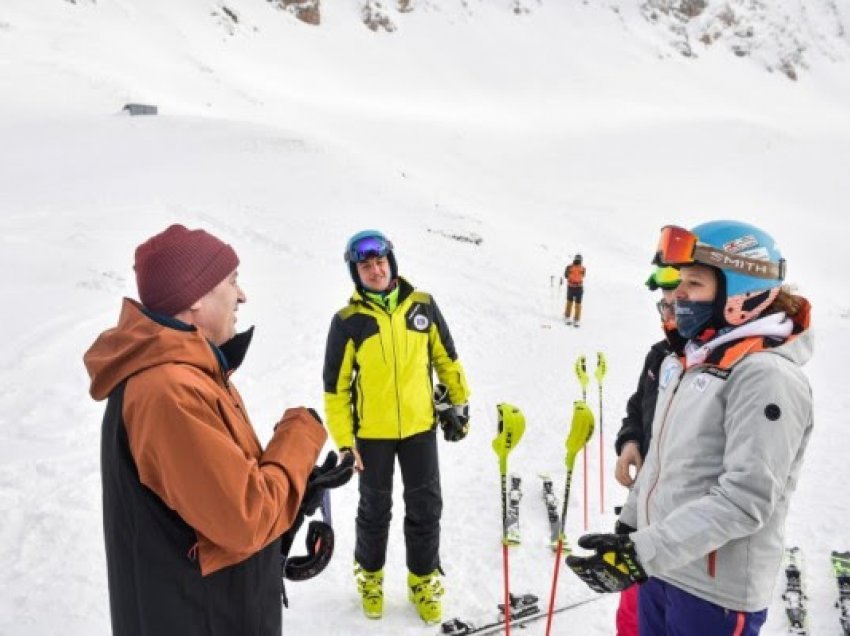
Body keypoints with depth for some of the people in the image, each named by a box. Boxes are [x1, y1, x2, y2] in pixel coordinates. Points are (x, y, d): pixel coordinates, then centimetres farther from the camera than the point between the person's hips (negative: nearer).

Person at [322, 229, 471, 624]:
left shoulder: (423, 306, -4)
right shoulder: (348, 321, -11)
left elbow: (446, 358, 8)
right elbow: (336, 387, -6)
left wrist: (459, 403, 10)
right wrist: (344, 441, -6)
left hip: (420, 425, 2)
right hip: (372, 432, -2)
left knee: (425, 507, 12)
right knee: (375, 508, 14)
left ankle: (423, 580, 32)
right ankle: (370, 576, 38)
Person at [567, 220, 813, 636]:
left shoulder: (767, 376, -20)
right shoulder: (690, 361, 6)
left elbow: (746, 499, -25)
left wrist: (643, 553, -28)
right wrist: (630, 526, 16)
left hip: (716, 592, -7)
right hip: (660, 568, 7)